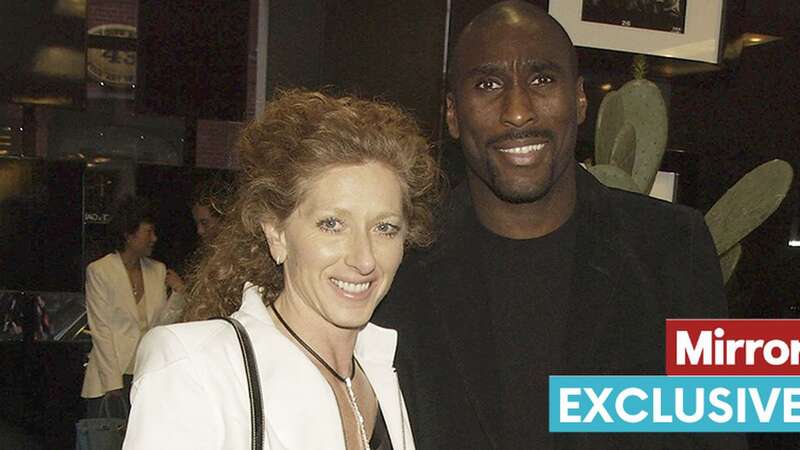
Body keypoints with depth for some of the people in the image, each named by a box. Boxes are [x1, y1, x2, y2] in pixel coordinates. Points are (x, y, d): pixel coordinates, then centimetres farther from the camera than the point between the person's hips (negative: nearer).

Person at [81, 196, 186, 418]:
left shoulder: (158, 270, 11)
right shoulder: (99, 271, -3)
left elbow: (162, 323, 11)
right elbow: (101, 330, -7)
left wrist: (178, 294, -5)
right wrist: (113, 383, -11)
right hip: (112, 376, -4)